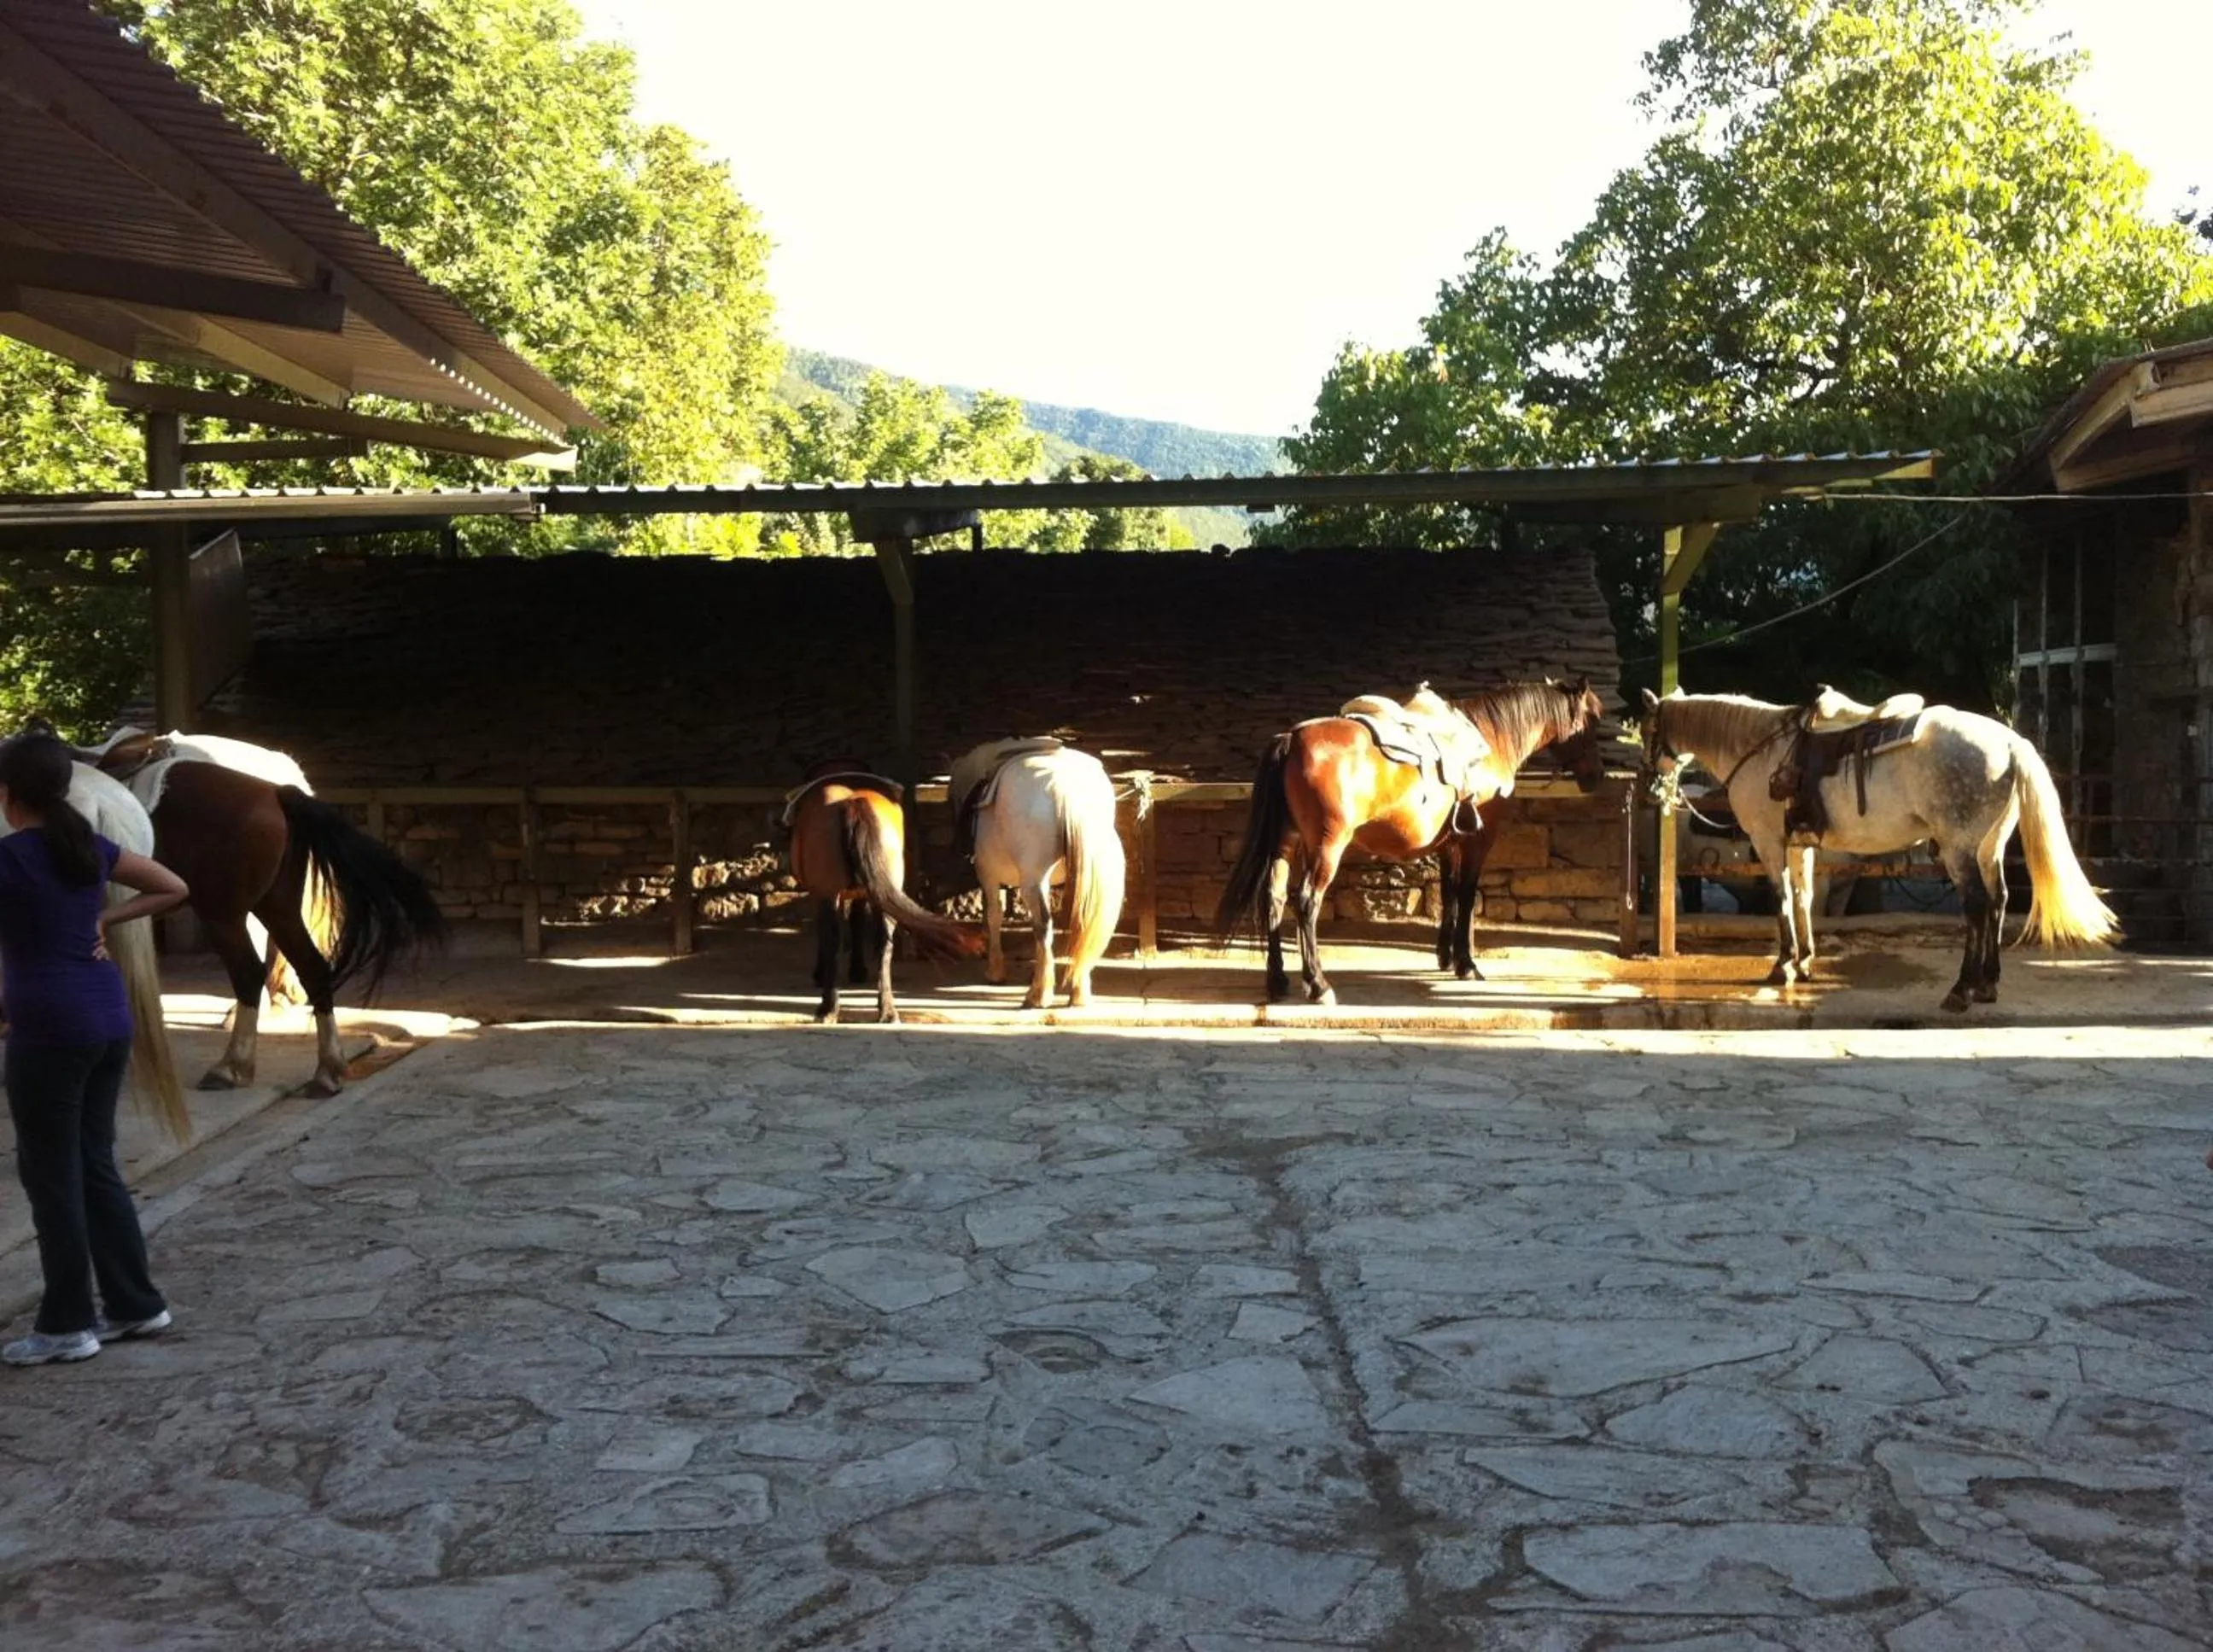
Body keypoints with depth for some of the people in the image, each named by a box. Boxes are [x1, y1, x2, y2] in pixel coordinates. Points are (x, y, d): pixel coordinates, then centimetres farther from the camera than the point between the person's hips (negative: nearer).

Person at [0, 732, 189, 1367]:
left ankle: (67, 1325, 12)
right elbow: (174, 888, 18)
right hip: (110, 1020, 7)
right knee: (96, 1164, 16)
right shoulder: (92, 848, 7)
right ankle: (138, 1304, 22)